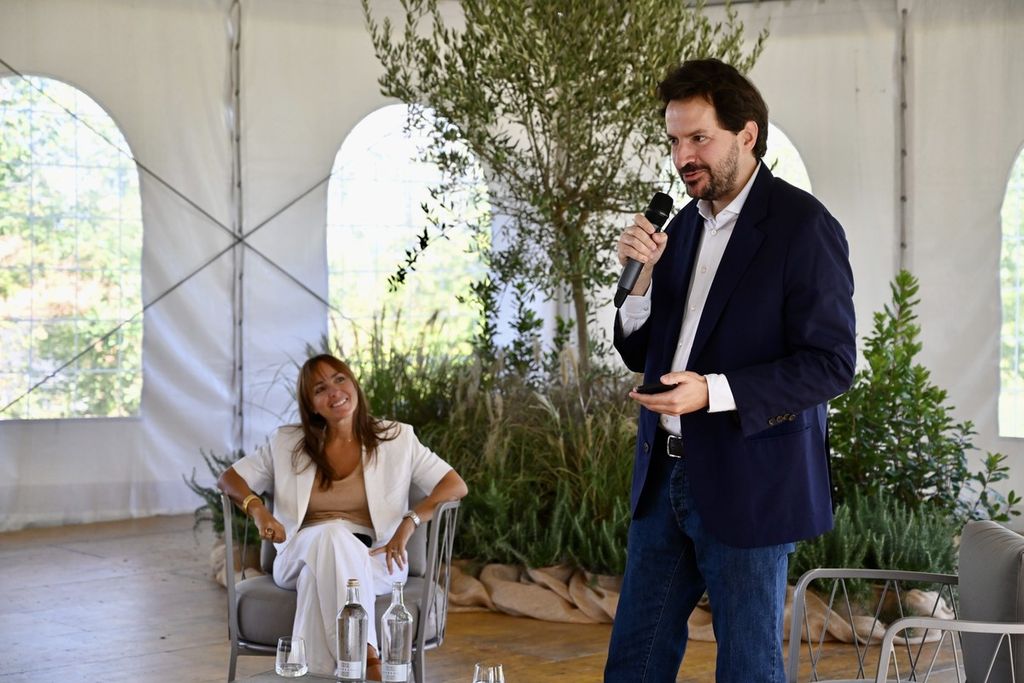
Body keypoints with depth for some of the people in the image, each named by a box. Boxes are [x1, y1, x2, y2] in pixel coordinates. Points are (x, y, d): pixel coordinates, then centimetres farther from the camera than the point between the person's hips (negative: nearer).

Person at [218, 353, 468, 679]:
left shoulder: (395, 439, 7)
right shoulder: (288, 444, 11)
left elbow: (456, 485, 3)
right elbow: (229, 478, 13)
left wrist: (409, 523, -14)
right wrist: (257, 508, -10)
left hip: (372, 561, -1)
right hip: (302, 556, 1)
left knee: (318, 576, -37)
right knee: (331, 533, -37)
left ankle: (317, 674, -36)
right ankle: (366, 656, -49)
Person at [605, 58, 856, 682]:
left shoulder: (803, 225, -11)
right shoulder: (684, 225, 11)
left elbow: (832, 364, -15)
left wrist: (714, 392, -24)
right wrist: (642, 276, -4)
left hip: (749, 485, -7)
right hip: (667, 477, 7)